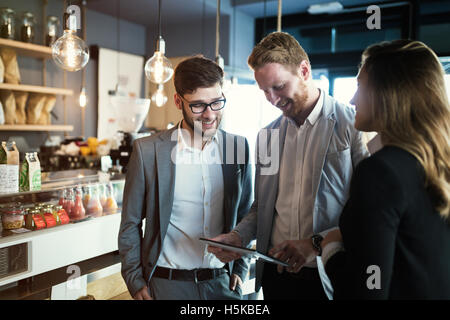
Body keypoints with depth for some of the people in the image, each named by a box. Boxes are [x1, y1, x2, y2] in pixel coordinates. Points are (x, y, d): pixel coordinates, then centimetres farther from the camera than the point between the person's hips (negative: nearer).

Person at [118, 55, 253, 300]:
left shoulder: (238, 146, -1)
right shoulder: (148, 150, -9)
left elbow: (244, 214, 9)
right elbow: (130, 224, -1)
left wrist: (240, 270, 5)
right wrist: (135, 282, -3)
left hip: (222, 283, 2)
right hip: (166, 284, -1)